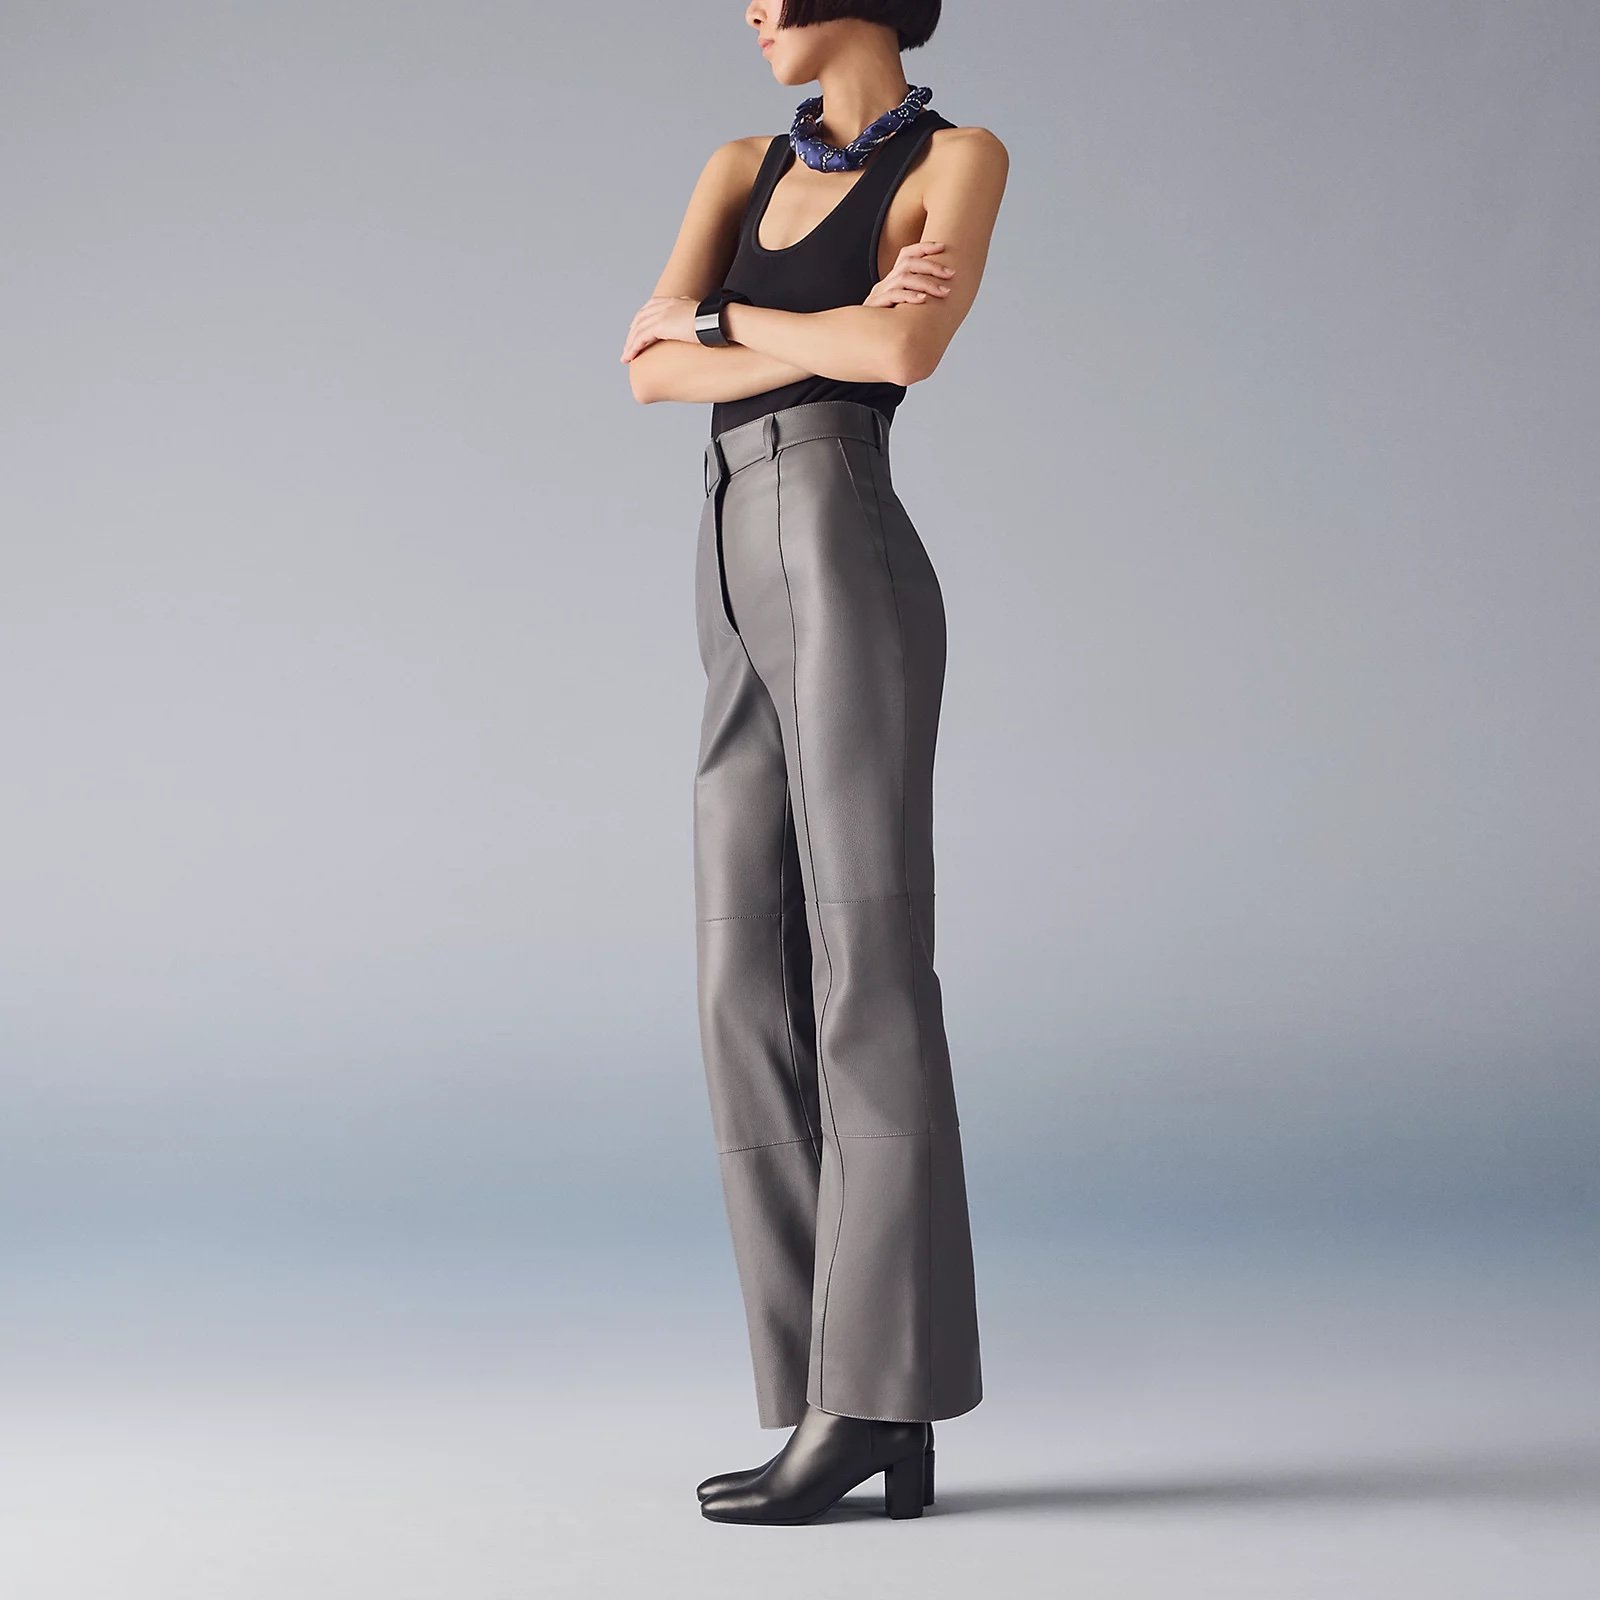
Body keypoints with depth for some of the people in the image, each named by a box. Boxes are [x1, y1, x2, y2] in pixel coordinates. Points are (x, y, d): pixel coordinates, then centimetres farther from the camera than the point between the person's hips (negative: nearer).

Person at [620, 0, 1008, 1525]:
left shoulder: (961, 158, 5)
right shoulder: (740, 169, 22)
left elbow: (906, 351, -14)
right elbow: (648, 367, 6)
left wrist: (721, 317, -1)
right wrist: (830, 331, -6)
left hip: (847, 574, -7)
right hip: (742, 606, 7)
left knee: (865, 974, -10)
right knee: (752, 999, 0)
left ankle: (872, 1399, -7)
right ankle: (875, 1414, 2)